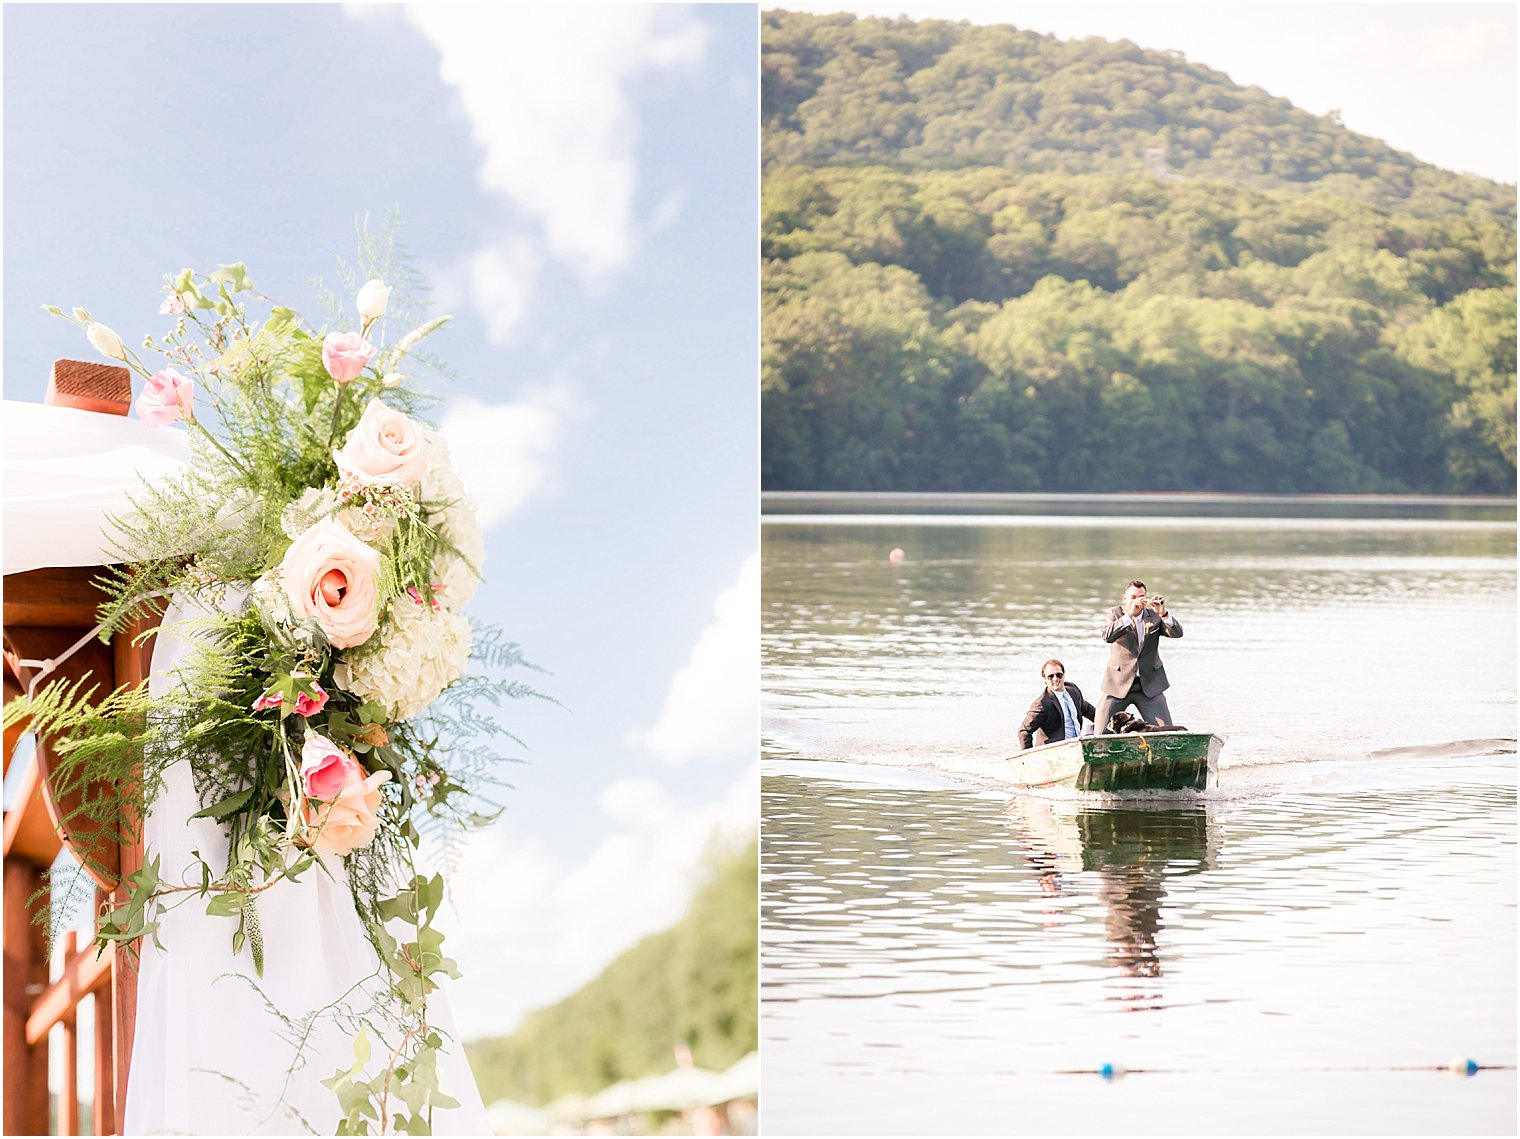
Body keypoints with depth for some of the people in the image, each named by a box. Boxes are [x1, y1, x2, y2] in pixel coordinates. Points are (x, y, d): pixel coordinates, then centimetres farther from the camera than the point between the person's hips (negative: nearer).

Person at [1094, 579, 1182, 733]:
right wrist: (1129, 615, -29)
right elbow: (1107, 636, -20)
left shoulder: (1154, 616, 5)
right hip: (1119, 684, -2)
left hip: (1149, 685, 2)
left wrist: (1163, 614, -24)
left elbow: (1177, 632, -7)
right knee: (1101, 733, -6)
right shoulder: (1115, 614, -1)